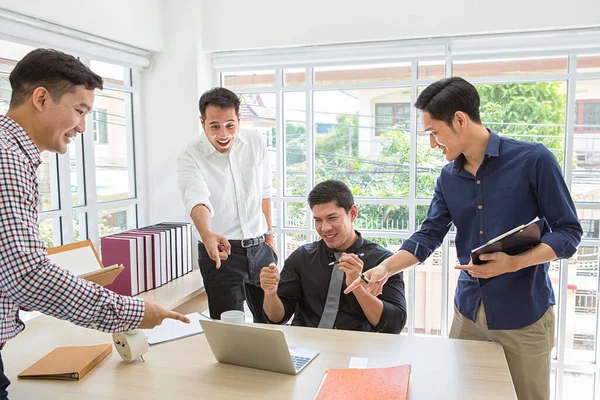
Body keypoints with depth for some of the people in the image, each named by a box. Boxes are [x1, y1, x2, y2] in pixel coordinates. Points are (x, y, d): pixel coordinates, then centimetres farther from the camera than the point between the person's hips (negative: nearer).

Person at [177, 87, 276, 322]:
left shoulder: (256, 144, 0)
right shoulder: (190, 159, -13)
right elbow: (196, 199, -31)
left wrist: (269, 236, 13)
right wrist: (207, 235, -50)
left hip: (260, 248, 4)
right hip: (220, 250, -4)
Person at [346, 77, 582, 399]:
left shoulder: (533, 159, -12)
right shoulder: (449, 176, 3)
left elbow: (569, 231, -10)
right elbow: (429, 235, 3)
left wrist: (514, 263, -25)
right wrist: (385, 269, -10)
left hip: (523, 315, -4)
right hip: (468, 311, 5)